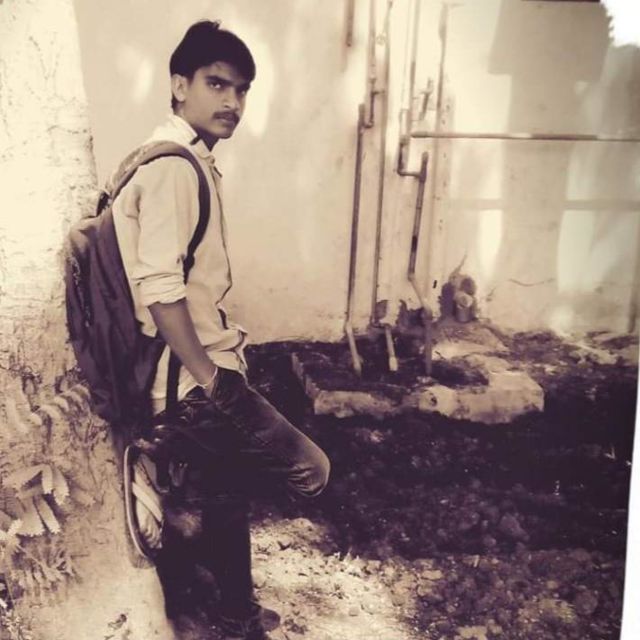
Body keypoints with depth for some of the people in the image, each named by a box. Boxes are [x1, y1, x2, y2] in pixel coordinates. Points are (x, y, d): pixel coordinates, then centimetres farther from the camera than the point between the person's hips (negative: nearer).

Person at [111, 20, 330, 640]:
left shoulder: (193, 164, 14)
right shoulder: (172, 167, -17)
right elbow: (160, 288, -24)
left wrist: (221, 365, 16)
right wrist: (208, 379, -18)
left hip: (207, 371, 10)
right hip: (194, 382, -10)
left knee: (224, 500, 22)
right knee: (309, 469, -5)